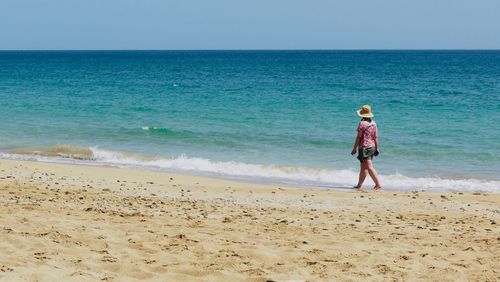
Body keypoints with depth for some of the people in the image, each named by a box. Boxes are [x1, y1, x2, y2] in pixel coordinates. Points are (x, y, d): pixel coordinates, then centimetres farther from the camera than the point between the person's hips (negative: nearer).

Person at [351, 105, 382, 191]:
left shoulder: (362, 123, -13)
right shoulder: (373, 123, 7)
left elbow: (359, 137, -12)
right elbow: (376, 137, 8)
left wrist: (354, 149, -6)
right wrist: (376, 148, 13)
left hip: (364, 147, -8)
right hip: (372, 147, 8)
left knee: (369, 167, -9)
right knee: (363, 167, 15)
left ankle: (378, 184, -16)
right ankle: (359, 185, 23)